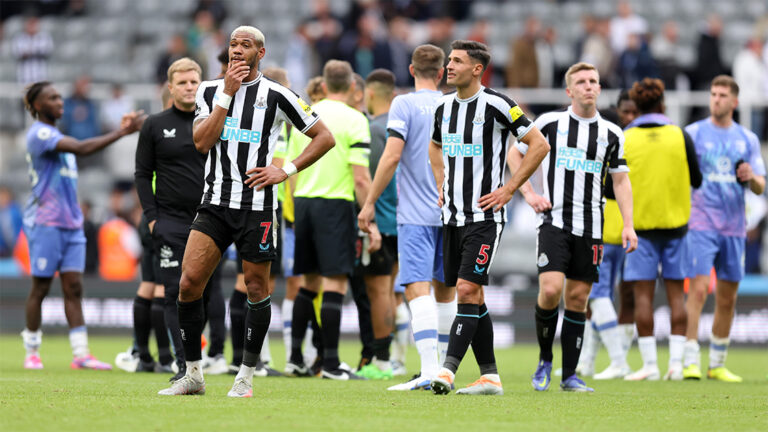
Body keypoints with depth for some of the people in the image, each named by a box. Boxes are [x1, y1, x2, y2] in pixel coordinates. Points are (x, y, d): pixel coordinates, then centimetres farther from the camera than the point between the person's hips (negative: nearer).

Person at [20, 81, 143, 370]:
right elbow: (81, 148, -24)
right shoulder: (39, 134, -12)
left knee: (73, 287, 1)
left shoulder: (56, 136, 19)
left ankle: (81, 354, -4)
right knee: (40, 287, -1)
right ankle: (32, 353, 8)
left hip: (71, 223, 8)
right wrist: (121, 133, -25)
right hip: (46, 223, -8)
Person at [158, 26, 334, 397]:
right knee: (189, 282, -8)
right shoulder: (210, 91, 8)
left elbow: (324, 137, 3)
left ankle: (246, 377, 14)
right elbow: (201, 141, -6)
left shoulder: (276, 96, -1)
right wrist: (228, 94, -10)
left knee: (257, 289, 3)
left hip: (257, 206, -2)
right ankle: (193, 375, 1)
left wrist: (286, 171, -6)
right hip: (215, 203, 2)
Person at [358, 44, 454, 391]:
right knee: (446, 288, 17)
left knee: (418, 288, -12)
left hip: (415, 213, -5)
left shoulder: (404, 105, -4)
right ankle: (446, 366, 25)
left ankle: (429, 369, -27)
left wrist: (370, 202, -6)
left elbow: (392, 156, -13)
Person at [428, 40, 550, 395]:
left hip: (484, 216, -7)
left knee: (467, 289, -15)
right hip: (452, 216, 7)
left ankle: (448, 369, -20)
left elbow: (539, 144, -6)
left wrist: (508, 189, -9)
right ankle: (489, 376, 13)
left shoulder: (496, 105, -10)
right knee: (471, 296, 7)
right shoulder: (444, 106, 10)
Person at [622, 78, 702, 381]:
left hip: (640, 222, -1)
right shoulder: (680, 137, -2)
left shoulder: (624, 140, -5)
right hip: (675, 222, 1)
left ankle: (649, 365, -3)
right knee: (675, 292, 6)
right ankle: (676, 362, 1)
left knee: (643, 294, 0)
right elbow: (697, 181, 4)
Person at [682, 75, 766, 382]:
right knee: (698, 290, -15)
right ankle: (690, 362, -16)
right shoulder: (693, 133, 1)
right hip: (702, 224, -4)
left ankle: (717, 365, 17)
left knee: (727, 299, 7)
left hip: (734, 227, 4)